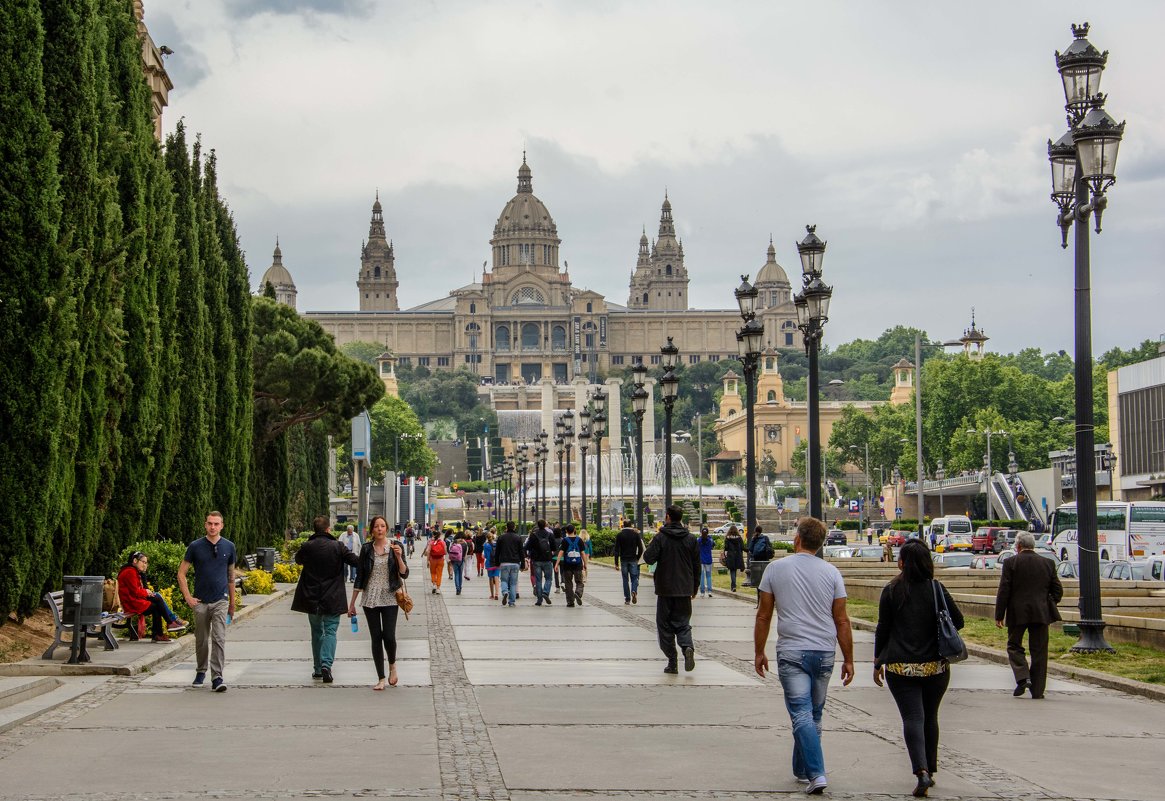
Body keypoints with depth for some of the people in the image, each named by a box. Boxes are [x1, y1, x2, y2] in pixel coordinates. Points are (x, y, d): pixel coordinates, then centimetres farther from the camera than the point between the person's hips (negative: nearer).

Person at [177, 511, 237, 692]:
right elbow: (181, 573, 5)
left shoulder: (229, 547, 4)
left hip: (220, 601, 0)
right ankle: (201, 672, 29)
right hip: (200, 602, 0)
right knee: (201, 640, 10)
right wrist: (188, 597, -4)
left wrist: (232, 602, 17)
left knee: (219, 639, -11)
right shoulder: (195, 546, 0)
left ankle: (217, 677, -13)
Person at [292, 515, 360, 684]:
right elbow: (356, 561, -8)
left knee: (316, 632, 15)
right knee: (330, 630, 2)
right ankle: (326, 664, -18)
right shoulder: (338, 547, -9)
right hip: (332, 599, -2)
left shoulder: (307, 547, -4)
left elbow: (298, 560, 15)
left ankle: (317, 668, 18)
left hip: (311, 598, 2)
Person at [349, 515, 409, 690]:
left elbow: (404, 574, -3)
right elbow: (359, 577, 8)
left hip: (389, 598, -1)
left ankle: (392, 665, 19)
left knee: (389, 636, -11)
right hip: (370, 599, 2)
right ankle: (381, 679, 8)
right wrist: (352, 602, 8)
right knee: (376, 638, 1)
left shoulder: (396, 546, 1)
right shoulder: (366, 549, 4)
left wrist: (398, 557, -19)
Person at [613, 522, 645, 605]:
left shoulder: (619, 535, 0)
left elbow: (617, 550, -4)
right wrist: (638, 558, 13)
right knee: (634, 578, 6)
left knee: (625, 579, 6)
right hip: (633, 560, 0)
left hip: (624, 560, 0)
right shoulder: (636, 534, 2)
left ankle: (627, 599, 6)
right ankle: (634, 591, -22)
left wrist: (616, 562, -2)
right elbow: (640, 548, 0)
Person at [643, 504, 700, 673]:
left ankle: (672, 662, 4)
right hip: (685, 590, 3)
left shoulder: (660, 538, -8)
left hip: (665, 589, -3)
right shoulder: (691, 539, 4)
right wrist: (695, 587, 17)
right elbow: (697, 565, 7)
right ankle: (688, 647, -19)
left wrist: (650, 545, 6)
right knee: (683, 622, 11)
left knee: (665, 625, 7)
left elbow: (649, 558, -14)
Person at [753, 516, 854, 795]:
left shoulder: (775, 568, -1)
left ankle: (816, 773, -18)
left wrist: (759, 652, 13)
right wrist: (848, 660, 11)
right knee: (813, 715, 16)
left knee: (802, 714, -6)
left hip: (792, 652, -3)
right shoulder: (831, 572, 2)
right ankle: (802, 769, 27)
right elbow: (842, 621, 3)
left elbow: (763, 616, 2)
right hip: (825, 652, 3)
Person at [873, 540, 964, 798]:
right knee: (930, 717, 17)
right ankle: (930, 769, 25)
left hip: (901, 667, -2)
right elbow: (958, 621, 2)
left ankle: (922, 771, -21)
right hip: (935, 666, 2)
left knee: (912, 718, -4)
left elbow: (883, 629, 0)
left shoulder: (891, 591, -4)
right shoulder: (937, 589, -2)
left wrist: (878, 661, 10)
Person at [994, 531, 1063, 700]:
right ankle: (1037, 690, 6)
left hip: (1017, 613, -2)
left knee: (1014, 646, 11)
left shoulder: (1011, 563, -4)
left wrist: (999, 615, -1)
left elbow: (1003, 591, -6)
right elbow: (1058, 590, 8)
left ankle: (1023, 678, -10)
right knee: (1039, 651, 7)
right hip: (1041, 613, 2)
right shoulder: (1047, 563, 6)